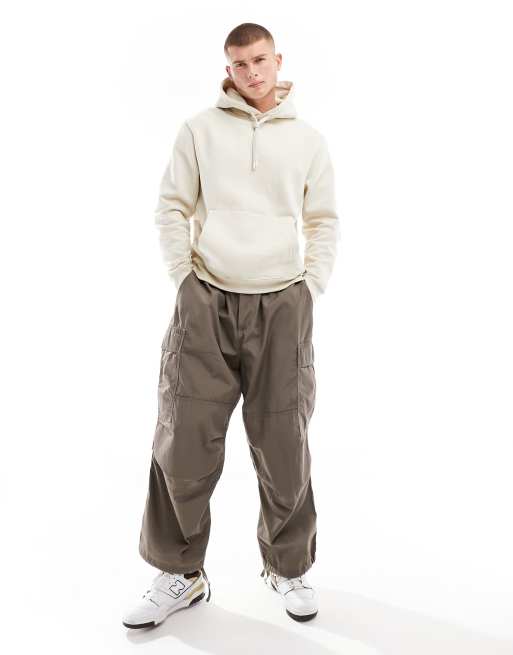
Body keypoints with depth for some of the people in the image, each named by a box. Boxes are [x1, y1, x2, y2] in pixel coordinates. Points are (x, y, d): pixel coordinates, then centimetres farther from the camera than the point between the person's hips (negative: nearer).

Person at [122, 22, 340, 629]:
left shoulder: (308, 139, 10)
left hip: (282, 307, 1)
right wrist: (183, 279, -1)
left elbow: (325, 223, 12)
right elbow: (171, 208, 6)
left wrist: (311, 289, 2)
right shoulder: (200, 129, 7)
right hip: (205, 305, 0)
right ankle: (180, 573, 20)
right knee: (184, 444, 1)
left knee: (284, 447, 7)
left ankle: (288, 567, 28)